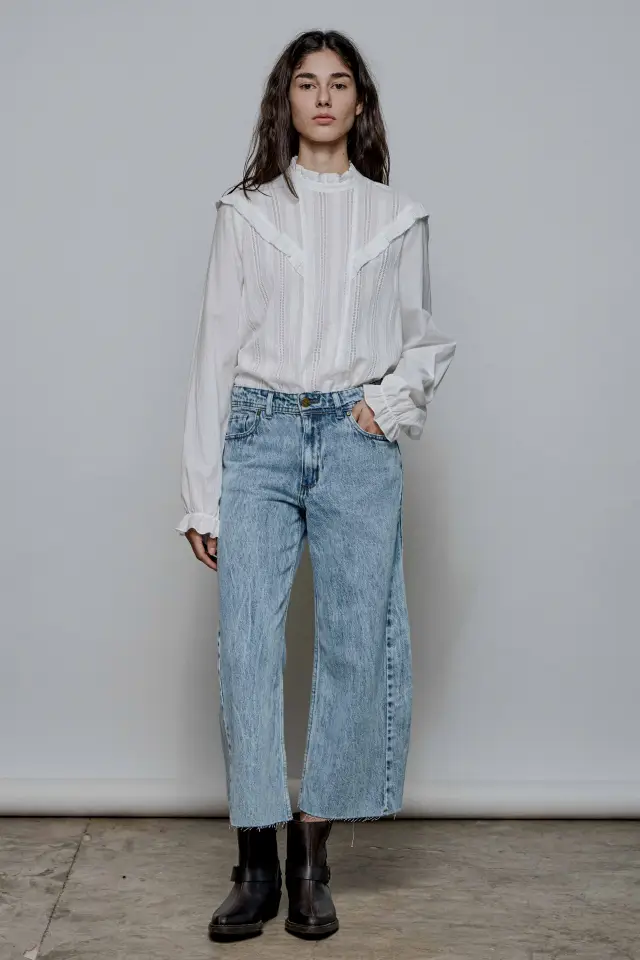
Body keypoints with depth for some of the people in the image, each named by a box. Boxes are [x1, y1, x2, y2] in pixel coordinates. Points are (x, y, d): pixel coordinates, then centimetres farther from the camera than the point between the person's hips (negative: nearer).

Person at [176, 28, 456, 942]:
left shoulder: (398, 216, 12)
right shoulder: (245, 211, 10)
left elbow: (427, 339, 17)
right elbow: (216, 349, 6)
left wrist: (391, 402, -6)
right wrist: (202, 493, 1)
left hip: (357, 440, 1)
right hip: (260, 434, 0)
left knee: (355, 646, -1)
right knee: (247, 647, -6)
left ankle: (312, 852, 12)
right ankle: (257, 863, 4)